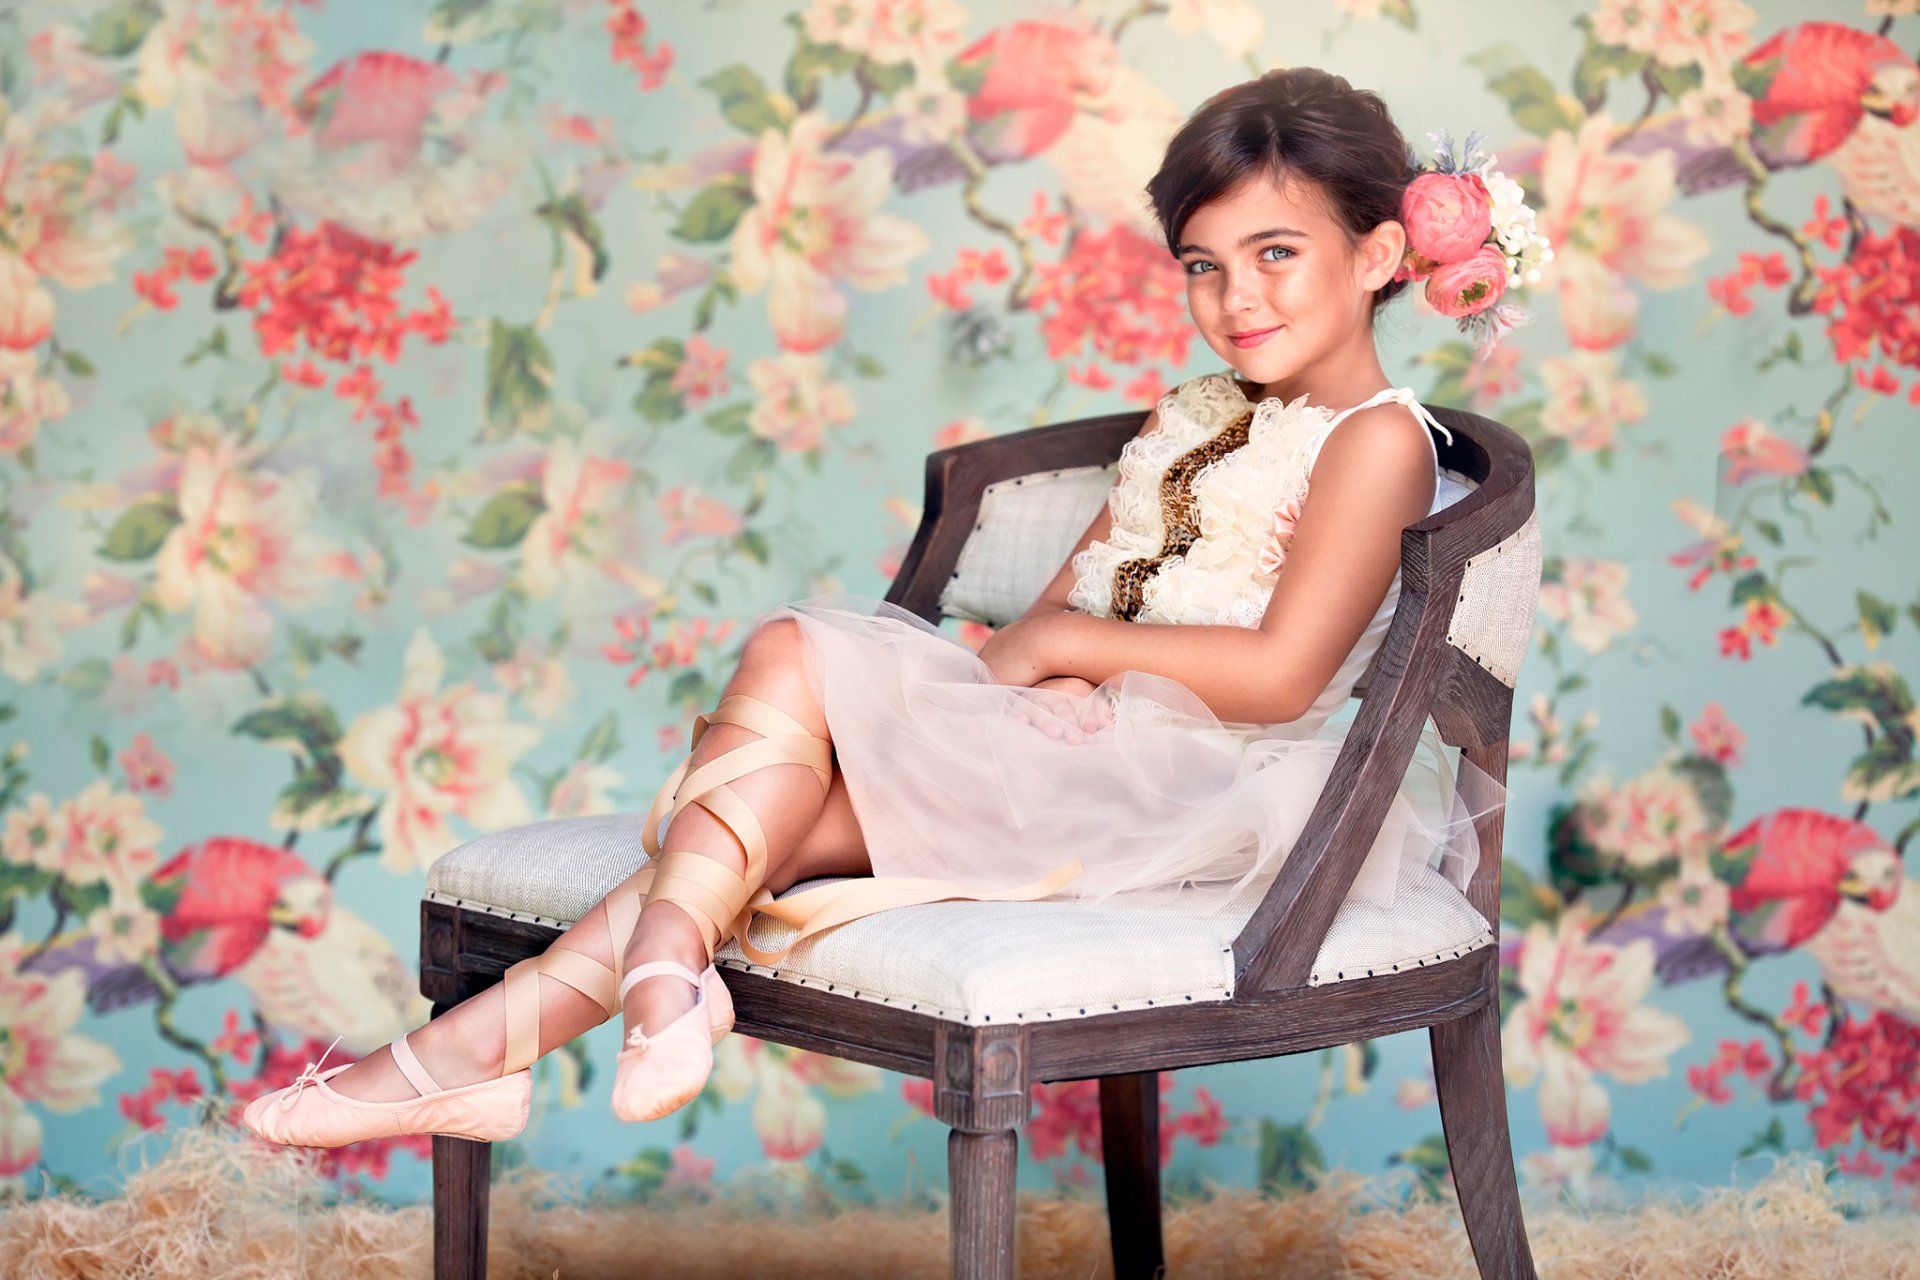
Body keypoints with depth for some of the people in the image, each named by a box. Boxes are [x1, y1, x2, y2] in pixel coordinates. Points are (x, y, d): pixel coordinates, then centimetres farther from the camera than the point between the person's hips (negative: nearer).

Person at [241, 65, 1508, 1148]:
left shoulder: (1377, 441, -3)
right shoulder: (1193, 420, 24)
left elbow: (1281, 674, -15)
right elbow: (1063, 601, 17)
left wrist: (1061, 639, -7)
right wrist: (1044, 668, -8)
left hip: (1197, 785, -8)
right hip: (1092, 745, 8)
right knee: (793, 653, -19)